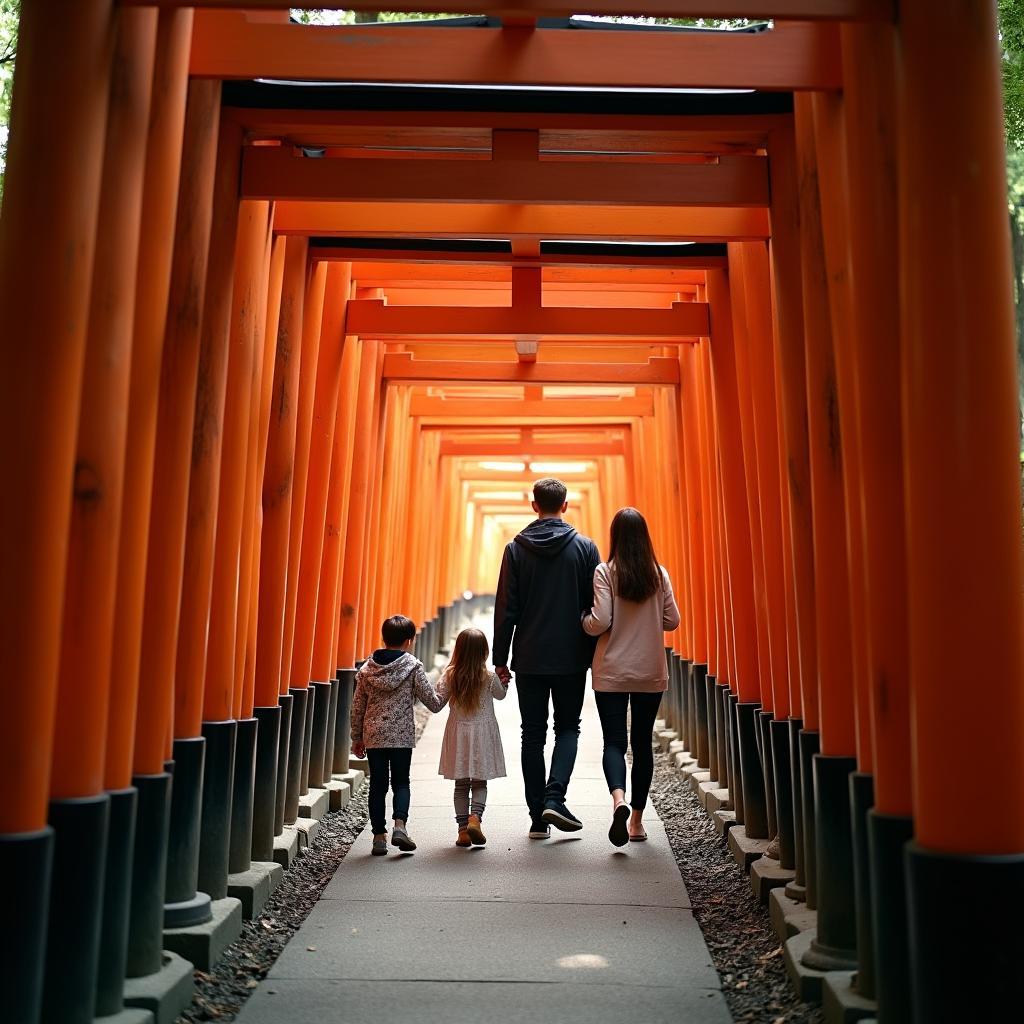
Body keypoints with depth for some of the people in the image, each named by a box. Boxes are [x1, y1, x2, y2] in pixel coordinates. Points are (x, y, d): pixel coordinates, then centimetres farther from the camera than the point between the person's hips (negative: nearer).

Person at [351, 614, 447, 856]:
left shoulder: (367, 668, 4)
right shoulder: (413, 667, -6)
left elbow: (357, 707, 8)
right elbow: (433, 703, -3)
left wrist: (357, 738, 17)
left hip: (373, 736, 3)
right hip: (402, 736, -3)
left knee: (377, 785, 10)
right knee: (401, 782, 10)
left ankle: (379, 836, 12)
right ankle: (400, 825, -8)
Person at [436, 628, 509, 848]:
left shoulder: (449, 675, -9)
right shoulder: (489, 677, -10)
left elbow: (438, 699, -3)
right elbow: (500, 695, 7)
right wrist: (505, 682, 24)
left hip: (458, 733, 1)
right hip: (482, 733, -1)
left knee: (461, 784, 10)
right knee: (480, 783, 9)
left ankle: (463, 829, 10)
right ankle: (475, 817, -13)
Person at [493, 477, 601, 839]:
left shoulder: (516, 549, -2)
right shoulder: (585, 547, -3)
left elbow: (505, 609, -3)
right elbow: (595, 606, -1)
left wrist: (500, 659, 3)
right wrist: (597, 655, 9)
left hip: (529, 659, 1)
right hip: (572, 659, 0)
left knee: (532, 734, 9)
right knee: (568, 727, 14)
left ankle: (538, 815, 11)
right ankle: (554, 798, -4)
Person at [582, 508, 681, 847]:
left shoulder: (605, 572, -10)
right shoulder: (659, 573, -1)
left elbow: (600, 622, -15)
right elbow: (672, 620, 3)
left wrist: (583, 618, 5)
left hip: (612, 674, -3)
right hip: (651, 673, 3)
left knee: (614, 741, 2)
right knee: (643, 742, 12)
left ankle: (619, 799, -24)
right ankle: (637, 819, 18)